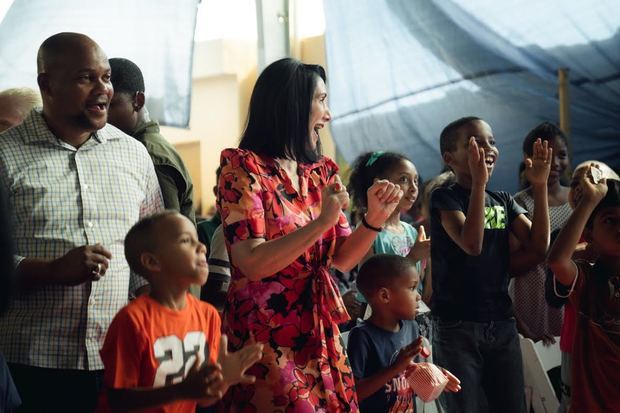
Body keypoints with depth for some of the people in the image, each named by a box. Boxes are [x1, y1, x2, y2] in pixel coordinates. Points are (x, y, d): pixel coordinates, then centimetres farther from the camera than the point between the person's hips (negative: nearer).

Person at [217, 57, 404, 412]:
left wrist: (374, 219, -5)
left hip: (320, 335, 6)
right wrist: (322, 222, -23)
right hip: (267, 339, -6)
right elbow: (252, 264, -19)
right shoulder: (243, 167, -8)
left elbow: (342, 259, 11)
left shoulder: (322, 172, 10)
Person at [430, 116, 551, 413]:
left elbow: (538, 247, -1)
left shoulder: (503, 201, 11)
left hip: (501, 323, 6)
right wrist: (478, 182, -25)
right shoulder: (445, 197, -6)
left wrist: (540, 186, -7)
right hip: (457, 326, -5)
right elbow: (471, 244, -22)